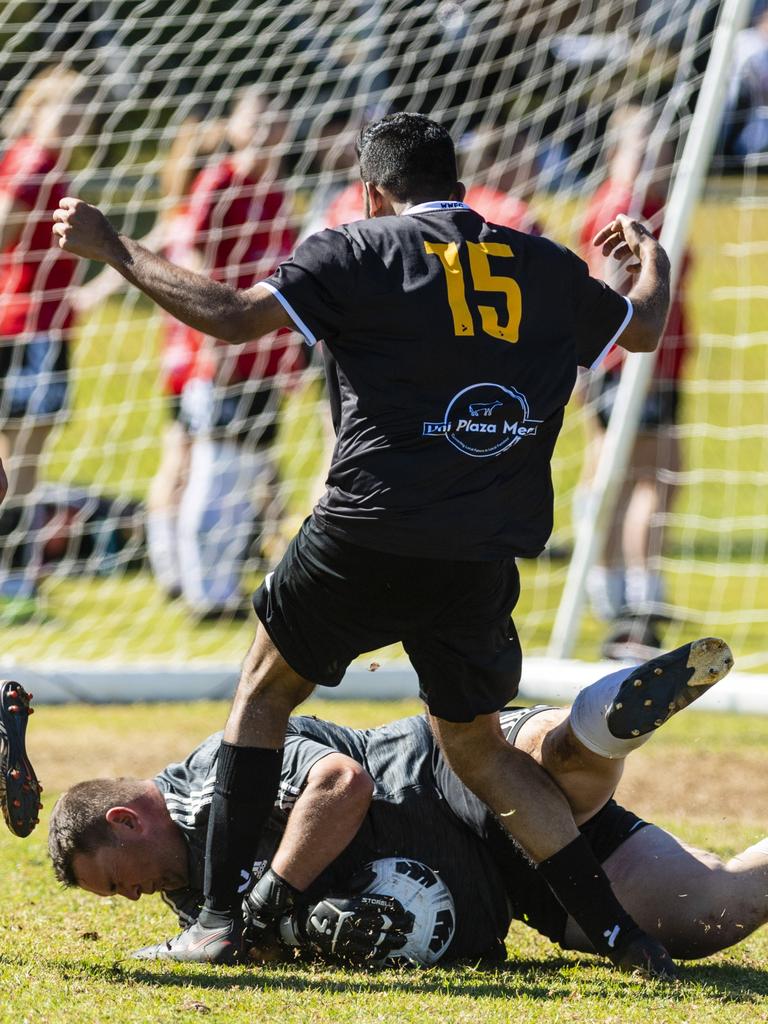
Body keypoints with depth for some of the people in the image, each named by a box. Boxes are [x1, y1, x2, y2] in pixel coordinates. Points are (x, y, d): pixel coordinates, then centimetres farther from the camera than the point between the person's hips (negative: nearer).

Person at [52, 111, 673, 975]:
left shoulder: (358, 255, 0)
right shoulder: (548, 269, 13)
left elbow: (232, 316, -9)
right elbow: (642, 328, 31)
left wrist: (114, 249, 2)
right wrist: (651, 259, 54)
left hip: (367, 541, -4)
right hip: (483, 560, 4)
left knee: (264, 692, 18)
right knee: (478, 749, 19)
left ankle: (219, 916, 11)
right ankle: (619, 932, 8)